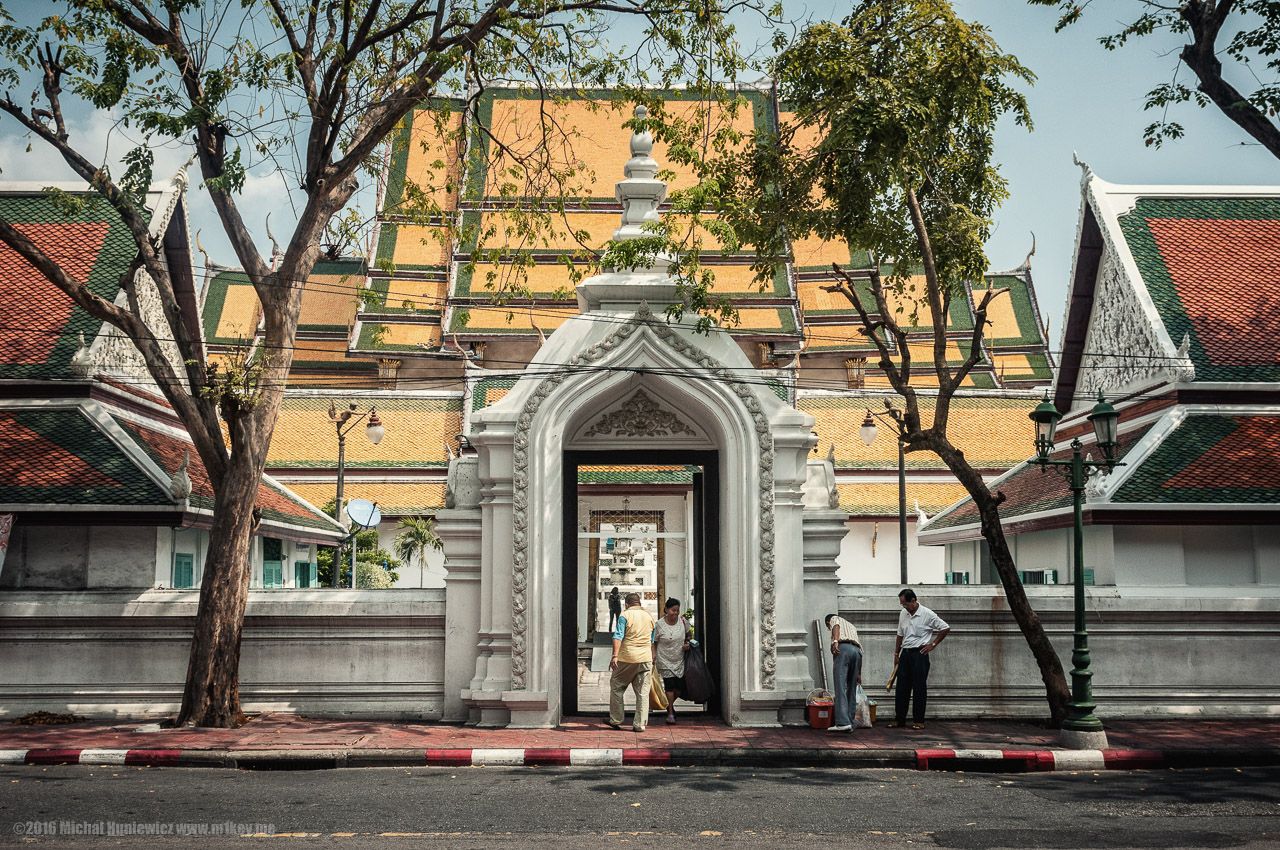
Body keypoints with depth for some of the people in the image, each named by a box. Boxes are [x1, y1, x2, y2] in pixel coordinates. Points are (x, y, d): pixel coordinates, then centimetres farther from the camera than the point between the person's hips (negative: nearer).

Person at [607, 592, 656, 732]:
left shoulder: (625, 615, -2)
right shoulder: (649, 616, 13)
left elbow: (618, 636, -15)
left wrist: (615, 655, -22)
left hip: (627, 658, -4)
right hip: (645, 658, 4)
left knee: (616, 687, 12)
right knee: (643, 692, 5)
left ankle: (616, 720, 15)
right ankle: (640, 724, 3)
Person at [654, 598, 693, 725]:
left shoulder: (682, 620, -2)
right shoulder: (659, 625, -12)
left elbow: (689, 633, 16)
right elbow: (653, 642, -4)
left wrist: (688, 643, -1)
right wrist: (653, 654, -15)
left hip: (680, 661, 4)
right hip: (665, 661, -4)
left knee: (679, 688, 4)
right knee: (670, 686, -7)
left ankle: (670, 704, 35)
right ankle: (670, 713, 9)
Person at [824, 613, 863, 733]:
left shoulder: (834, 619, 23)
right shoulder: (851, 626, 39)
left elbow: (836, 627, -3)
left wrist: (835, 641, -22)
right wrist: (859, 674, 38)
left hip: (843, 648, -6)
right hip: (856, 650, 6)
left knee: (840, 688, -11)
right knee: (852, 689, 11)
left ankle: (843, 722, -22)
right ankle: (850, 724, 9)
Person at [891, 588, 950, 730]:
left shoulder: (927, 614, -8)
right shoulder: (903, 614, 10)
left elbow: (946, 629, -1)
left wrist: (933, 644, -3)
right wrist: (896, 654, 18)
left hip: (919, 654, -5)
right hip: (905, 653, 5)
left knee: (919, 688, -3)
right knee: (901, 687, 5)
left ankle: (919, 721, 4)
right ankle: (899, 719, 11)